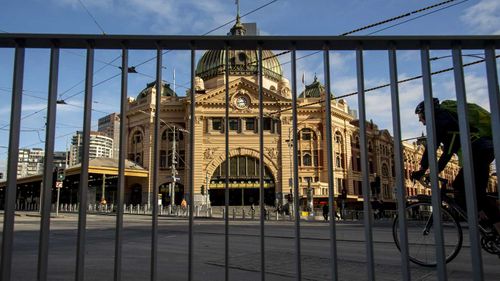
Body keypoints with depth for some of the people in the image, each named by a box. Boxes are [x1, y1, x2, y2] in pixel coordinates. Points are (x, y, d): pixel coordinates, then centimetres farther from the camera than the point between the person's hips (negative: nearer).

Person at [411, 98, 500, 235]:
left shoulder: (440, 117, -3)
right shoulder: (444, 118, 26)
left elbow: (432, 144, -16)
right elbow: (448, 150, 26)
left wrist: (422, 169, -16)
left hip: (479, 151, -10)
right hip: (484, 150, 10)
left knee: (476, 193, -12)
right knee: (458, 186, 12)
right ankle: (486, 223, 10)